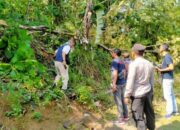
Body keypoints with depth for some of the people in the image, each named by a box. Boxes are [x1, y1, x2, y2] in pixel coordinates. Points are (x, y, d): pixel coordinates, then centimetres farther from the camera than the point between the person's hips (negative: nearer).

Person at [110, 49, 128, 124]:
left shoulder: (114, 61, -16)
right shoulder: (121, 62, 12)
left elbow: (115, 73, -23)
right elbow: (124, 72, 16)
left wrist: (114, 84, -23)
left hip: (117, 84, -9)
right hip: (122, 83, 9)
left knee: (118, 102, -3)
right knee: (122, 100, 16)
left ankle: (121, 119, 1)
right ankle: (125, 116, 24)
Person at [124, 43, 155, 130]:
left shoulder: (133, 64, -15)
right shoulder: (149, 64, 5)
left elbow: (130, 81, -17)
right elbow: (151, 80, 13)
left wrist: (127, 95, -11)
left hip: (138, 94, -7)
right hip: (148, 93, 7)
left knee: (139, 117, -1)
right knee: (149, 113, 20)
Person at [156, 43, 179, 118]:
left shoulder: (167, 57, -16)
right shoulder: (166, 57, 14)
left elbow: (171, 67, -26)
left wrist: (161, 70, -18)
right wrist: (160, 68, 11)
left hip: (167, 79, -10)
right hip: (168, 78, 10)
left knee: (167, 95, -5)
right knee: (171, 95, 13)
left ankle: (169, 111, 2)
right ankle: (174, 111, 19)